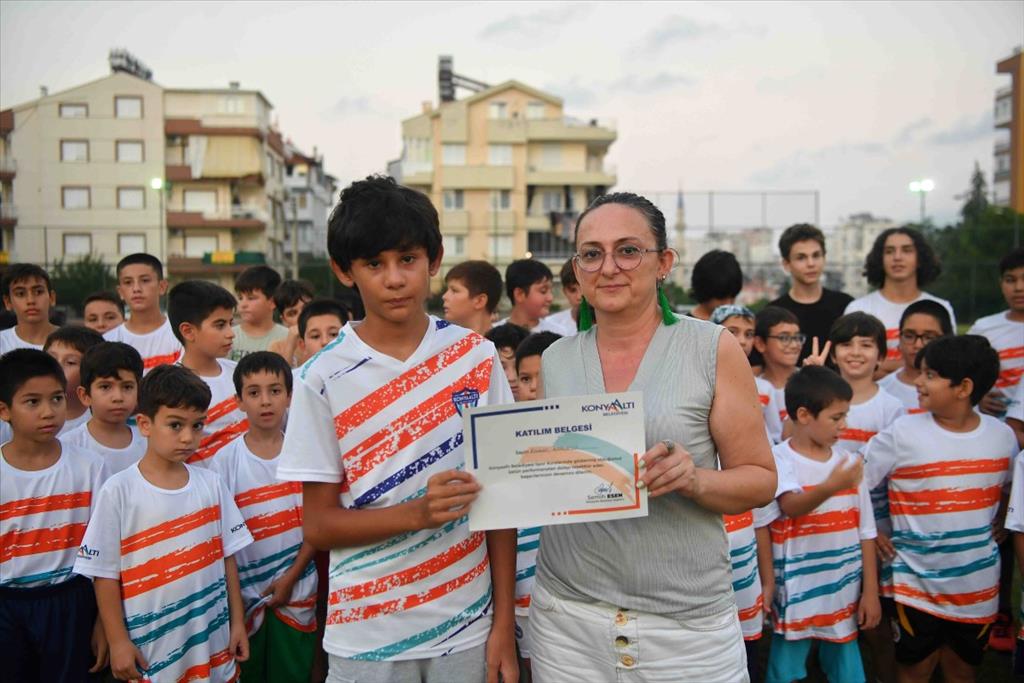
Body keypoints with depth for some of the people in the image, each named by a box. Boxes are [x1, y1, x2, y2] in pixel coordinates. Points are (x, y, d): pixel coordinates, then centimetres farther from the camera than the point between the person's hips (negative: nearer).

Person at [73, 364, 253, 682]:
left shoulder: (210, 484, 2)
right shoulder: (119, 491, -8)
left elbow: (226, 556, 7)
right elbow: (105, 574, -5)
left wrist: (237, 621, 7)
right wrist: (118, 642, -5)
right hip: (150, 651, -3)